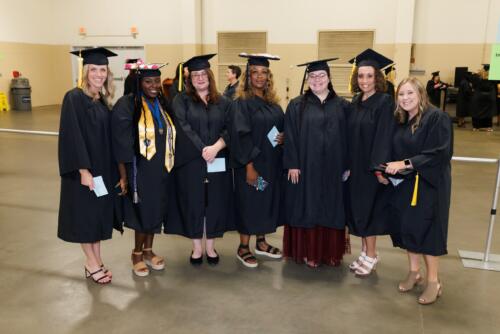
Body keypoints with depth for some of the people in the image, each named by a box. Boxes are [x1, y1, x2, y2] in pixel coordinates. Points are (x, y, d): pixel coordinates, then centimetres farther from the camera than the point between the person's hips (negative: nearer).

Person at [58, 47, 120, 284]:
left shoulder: (103, 100, 8)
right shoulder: (74, 98, -13)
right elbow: (72, 137, -18)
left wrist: (114, 169, 8)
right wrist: (83, 170, -22)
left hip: (103, 168, 7)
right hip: (83, 169, -7)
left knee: (99, 214, 12)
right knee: (85, 215, 5)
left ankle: (95, 261, 25)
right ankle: (91, 262, 20)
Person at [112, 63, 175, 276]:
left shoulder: (162, 104, 7)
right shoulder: (126, 106, -13)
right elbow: (121, 146, -13)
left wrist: (169, 165, 11)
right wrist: (123, 175, -14)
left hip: (162, 170, 6)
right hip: (140, 170, -6)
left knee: (156, 211, 14)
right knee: (144, 213, 5)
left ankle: (148, 250, 31)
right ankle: (137, 253, 26)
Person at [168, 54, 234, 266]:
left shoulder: (223, 102, 9)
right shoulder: (181, 100, 2)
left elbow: (230, 129, -1)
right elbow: (183, 128, -10)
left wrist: (216, 147, -18)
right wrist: (202, 150, -19)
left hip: (218, 162, 2)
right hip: (191, 162, -2)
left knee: (215, 203, 6)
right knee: (194, 203, 4)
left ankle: (210, 247, 20)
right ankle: (197, 248, 18)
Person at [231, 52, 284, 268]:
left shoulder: (273, 103, 9)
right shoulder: (241, 103, -11)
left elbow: (281, 127, 18)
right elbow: (241, 136, -16)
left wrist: (283, 136, -6)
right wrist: (249, 166, -21)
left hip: (272, 163, 7)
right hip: (251, 164, -7)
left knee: (267, 201, 14)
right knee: (249, 203, 2)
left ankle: (261, 242, 29)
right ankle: (243, 247, 17)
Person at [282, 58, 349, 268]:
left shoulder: (341, 106, 7)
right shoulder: (297, 106, 1)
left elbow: (347, 138, 6)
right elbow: (290, 138, -3)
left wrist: (346, 166, 1)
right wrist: (292, 164, -10)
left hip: (332, 169, 2)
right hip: (305, 168, -2)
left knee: (331, 209, 9)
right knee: (307, 209, 4)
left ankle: (331, 251, 23)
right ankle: (308, 251, 17)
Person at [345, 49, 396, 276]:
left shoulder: (385, 102, -12)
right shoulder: (355, 102, 8)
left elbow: (384, 137, -18)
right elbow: (350, 135, 10)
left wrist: (379, 167, -23)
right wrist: (347, 164, 6)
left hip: (373, 166, -7)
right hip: (355, 166, 7)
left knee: (368, 209, 1)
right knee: (357, 209, 12)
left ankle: (370, 256, 17)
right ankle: (365, 252, 26)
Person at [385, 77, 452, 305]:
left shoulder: (437, 118, -13)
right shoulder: (400, 121, 9)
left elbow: (438, 154, -19)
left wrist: (406, 164, -23)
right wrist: (388, 168, -4)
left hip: (429, 184, -6)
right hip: (404, 184, 6)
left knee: (425, 229, -2)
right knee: (407, 227, 9)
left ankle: (433, 281, 13)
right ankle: (414, 273, 26)